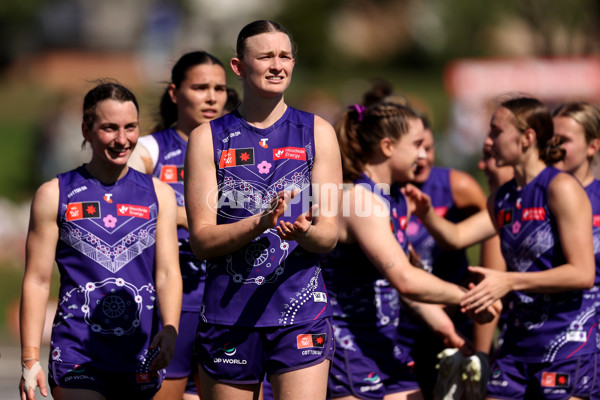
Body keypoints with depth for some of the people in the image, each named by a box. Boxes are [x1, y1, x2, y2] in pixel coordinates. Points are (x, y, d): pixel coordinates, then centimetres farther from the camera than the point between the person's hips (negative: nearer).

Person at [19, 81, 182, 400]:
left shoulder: (159, 194, 11)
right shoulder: (55, 195, 4)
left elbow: (167, 272, 6)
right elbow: (37, 280, 3)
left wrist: (169, 330, -14)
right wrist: (30, 359, -4)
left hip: (141, 355, 3)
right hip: (77, 351, -3)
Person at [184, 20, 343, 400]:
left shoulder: (317, 133, 7)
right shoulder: (208, 138, 5)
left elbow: (329, 235, 4)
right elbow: (201, 239, -2)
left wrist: (303, 232, -21)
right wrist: (259, 223, -20)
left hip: (301, 311, -1)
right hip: (228, 312, 1)